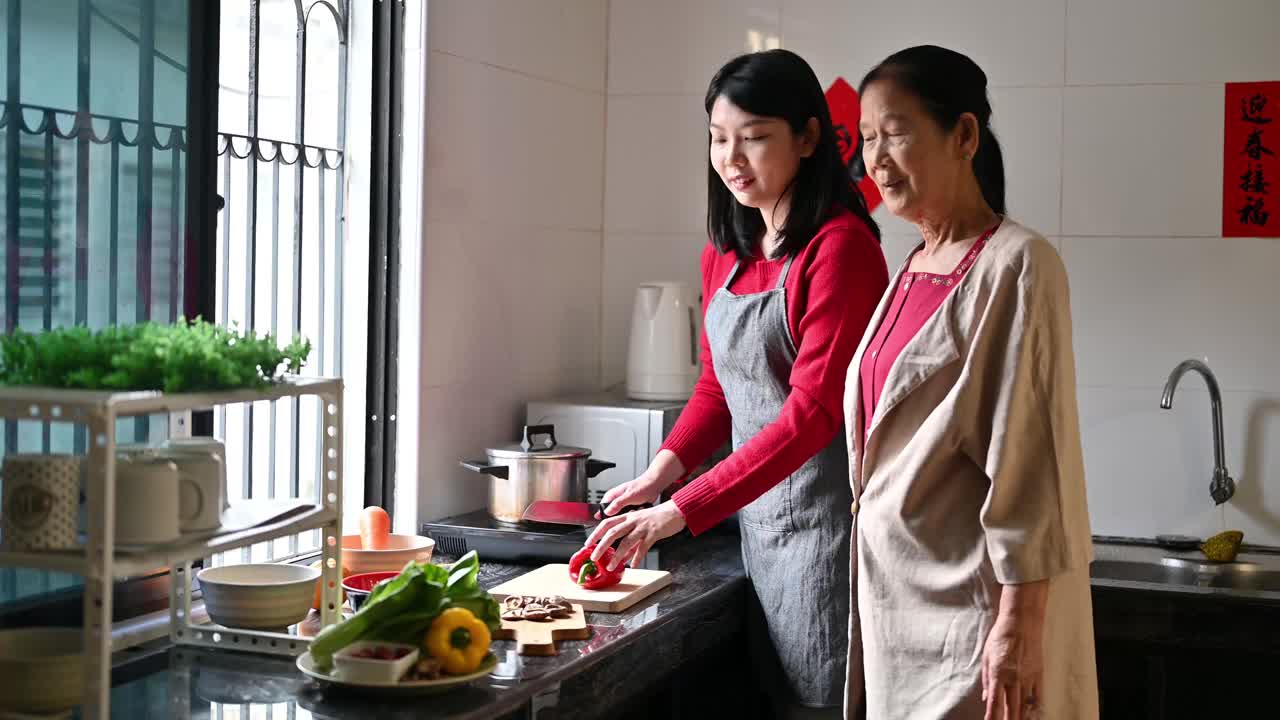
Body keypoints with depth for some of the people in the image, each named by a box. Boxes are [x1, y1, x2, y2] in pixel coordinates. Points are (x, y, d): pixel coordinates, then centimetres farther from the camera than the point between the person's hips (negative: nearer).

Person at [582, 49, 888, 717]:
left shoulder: (841, 246, -15)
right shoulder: (725, 254, 9)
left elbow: (814, 410, -22)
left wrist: (679, 511, -24)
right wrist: (664, 469, -3)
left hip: (824, 518, -7)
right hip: (756, 518, 8)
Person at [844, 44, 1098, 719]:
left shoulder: (1015, 266, -13)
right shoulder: (913, 270, 11)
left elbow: (1028, 457, -17)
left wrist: (1018, 626, -19)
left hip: (971, 606, -7)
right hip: (897, 598, 7)